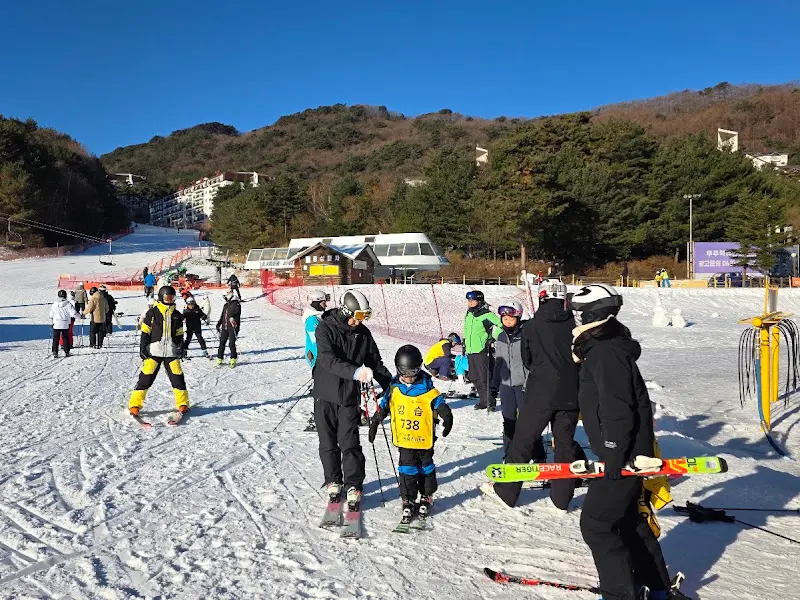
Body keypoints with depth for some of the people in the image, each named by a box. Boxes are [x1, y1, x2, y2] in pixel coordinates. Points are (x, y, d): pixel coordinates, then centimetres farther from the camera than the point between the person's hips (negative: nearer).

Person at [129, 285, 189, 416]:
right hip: (154, 350, -3)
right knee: (146, 378, -4)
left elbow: (179, 334, 18)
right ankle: (135, 404, 5)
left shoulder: (177, 315, 12)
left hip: (171, 351, 3)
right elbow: (145, 332, 3)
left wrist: (180, 347, 7)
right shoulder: (152, 313, 1)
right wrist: (142, 348, -3)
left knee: (177, 377, 1)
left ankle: (183, 403, 13)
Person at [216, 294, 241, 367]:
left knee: (232, 344, -6)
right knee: (222, 343, 5)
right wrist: (218, 324, 16)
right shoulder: (225, 305, 17)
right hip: (224, 328, 7)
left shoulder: (236, 304, -6)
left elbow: (237, 314, -16)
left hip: (232, 328, -7)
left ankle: (233, 360, 3)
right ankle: (219, 359, 12)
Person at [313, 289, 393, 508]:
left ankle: (353, 486, 9)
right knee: (328, 443, 10)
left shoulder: (363, 333, 0)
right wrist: (355, 372, -43)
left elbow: (376, 363, 9)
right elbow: (328, 360, -28)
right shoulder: (325, 328, -13)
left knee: (350, 443, -3)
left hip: (350, 396, 2)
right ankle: (333, 481, 28)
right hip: (325, 394, -1)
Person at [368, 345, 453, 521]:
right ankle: (408, 500, 13)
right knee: (407, 468, 3)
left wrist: (447, 418, -24)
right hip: (404, 439, 1)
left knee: (425, 467, 14)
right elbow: (383, 407, 7)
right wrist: (374, 423, 9)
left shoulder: (427, 388, -9)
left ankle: (426, 497, 29)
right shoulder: (394, 389, -2)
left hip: (424, 438, -1)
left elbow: (440, 404, -8)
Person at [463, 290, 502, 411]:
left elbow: (501, 326, -9)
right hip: (470, 351, 8)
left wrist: (492, 338, -12)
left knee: (485, 377, -8)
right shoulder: (468, 315, 16)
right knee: (475, 377, 10)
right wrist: (465, 342, 26)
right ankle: (483, 400, 20)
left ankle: (490, 402, 0)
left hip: (482, 350, -8)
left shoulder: (487, 315, -9)